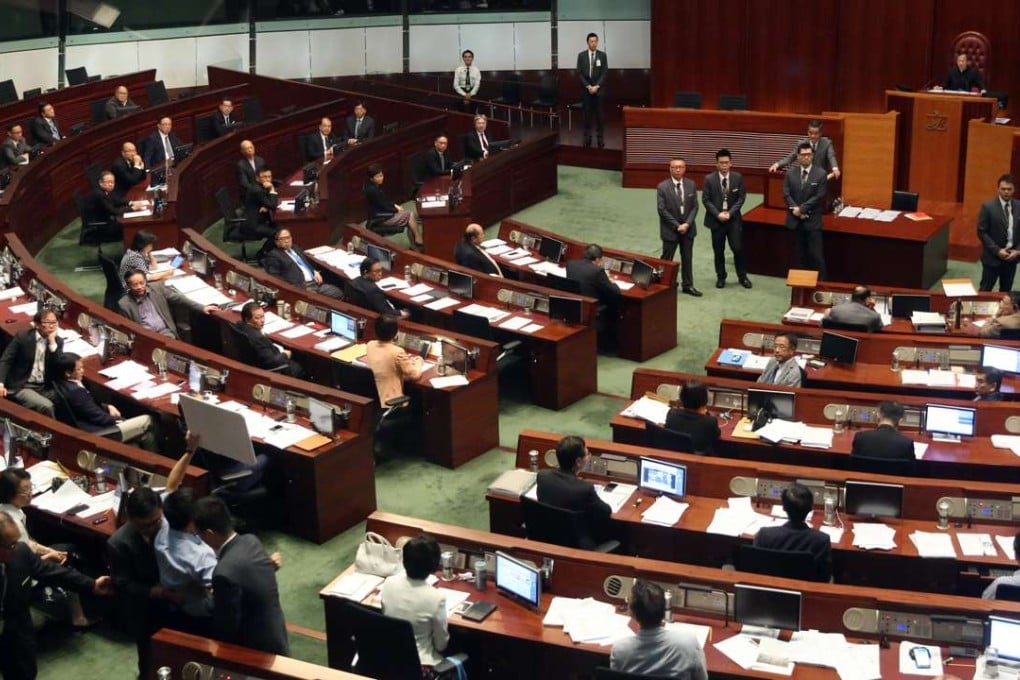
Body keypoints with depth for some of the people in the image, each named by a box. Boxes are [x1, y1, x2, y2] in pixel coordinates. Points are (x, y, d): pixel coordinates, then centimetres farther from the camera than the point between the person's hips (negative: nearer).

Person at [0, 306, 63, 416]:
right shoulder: (22, 337, -5)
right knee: (46, 406, -31)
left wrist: (52, 342, -14)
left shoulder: (58, 341, 5)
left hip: (46, 388, 4)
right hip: (21, 387, -4)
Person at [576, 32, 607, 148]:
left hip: (598, 88, 0)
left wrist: (596, 86, -11)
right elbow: (579, 73, 0)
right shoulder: (581, 55, 2)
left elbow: (604, 72, -1)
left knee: (599, 113, -1)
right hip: (586, 89, 0)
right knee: (587, 113, 1)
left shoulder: (602, 55, 2)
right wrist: (588, 86, -9)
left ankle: (600, 138, 3)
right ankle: (587, 137, 6)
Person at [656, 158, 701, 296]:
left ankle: (687, 285, 21)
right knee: (666, 259, 4)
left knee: (687, 258, 11)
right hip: (670, 229, -4)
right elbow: (662, 210, -13)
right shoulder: (662, 187, -11)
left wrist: (687, 224, -12)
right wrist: (677, 225, -15)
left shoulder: (691, 185, 1)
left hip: (688, 228, 4)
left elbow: (694, 206, 2)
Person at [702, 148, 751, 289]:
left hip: (733, 219, 0)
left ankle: (742, 276, 14)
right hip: (716, 219, 0)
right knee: (718, 251, 7)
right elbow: (706, 199, -5)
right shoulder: (709, 179, -4)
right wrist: (718, 214, -15)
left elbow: (741, 198, 0)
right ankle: (721, 277, 20)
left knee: (738, 248, -1)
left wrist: (730, 213, -12)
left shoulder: (738, 177, -1)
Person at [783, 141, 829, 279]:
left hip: (813, 221, -3)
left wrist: (802, 208, -15)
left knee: (816, 254, -5)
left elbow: (819, 197, -10)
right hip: (795, 220, 3)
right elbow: (786, 195, -2)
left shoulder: (820, 174, -4)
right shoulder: (790, 174, 5)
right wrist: (797, 211, -14)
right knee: (800, 254, 11)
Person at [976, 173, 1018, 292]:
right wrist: (997, 251, -16)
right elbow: (981, 232, -10)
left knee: (1006, 292, 12)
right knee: (985, 291, 2)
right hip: (993, 257, -4)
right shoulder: (988, 206, -9)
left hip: (1012, 257, 4)